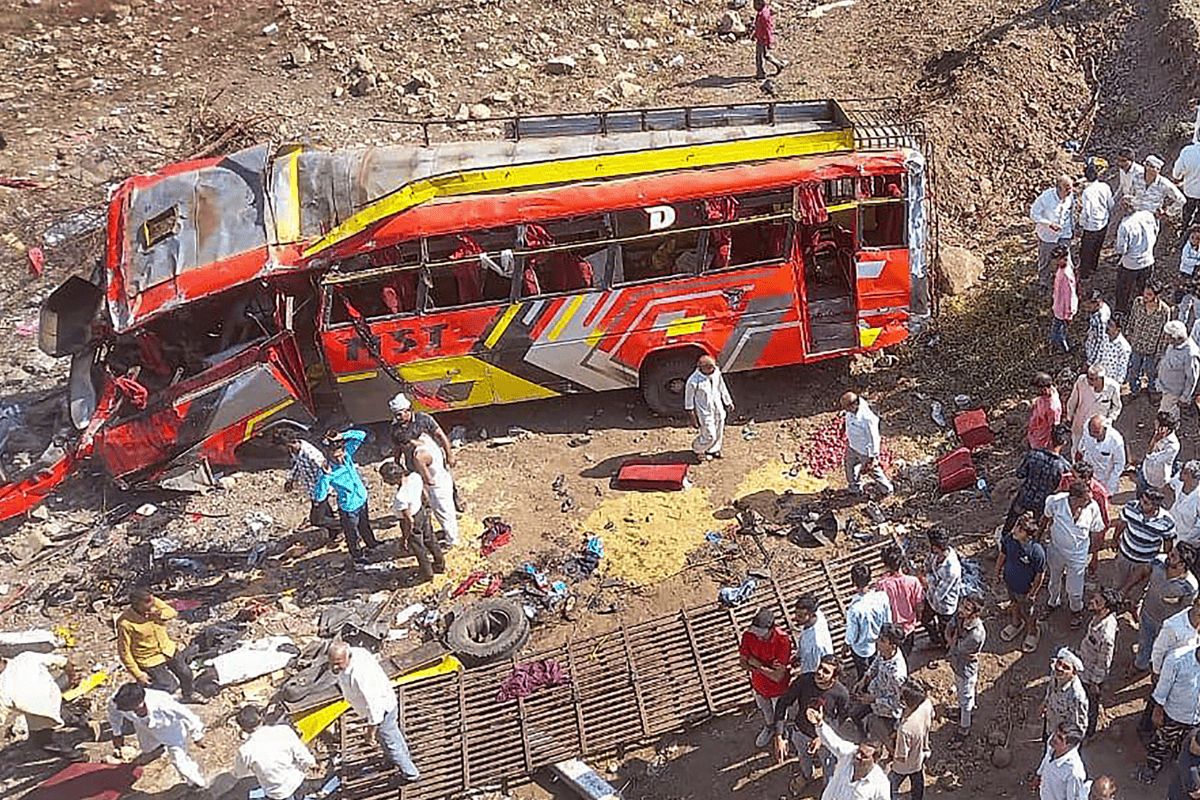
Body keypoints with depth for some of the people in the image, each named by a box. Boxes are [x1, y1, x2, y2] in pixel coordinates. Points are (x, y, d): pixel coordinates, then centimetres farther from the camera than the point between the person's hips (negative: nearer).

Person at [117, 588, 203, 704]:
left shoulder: (154, 602, -18)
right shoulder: (125, 623, -31)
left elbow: (173, 612, -2)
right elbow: (124, 652, -22)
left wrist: (160, 614, -26)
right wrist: (138, 674, -18)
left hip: (169, 649, 6)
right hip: (150, 659, -6)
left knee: (186, 674, 20)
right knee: (170, 687, -1)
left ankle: (189, 695, 51)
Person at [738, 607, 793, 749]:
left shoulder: (783, 641, -37)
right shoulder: (748, 635, -25)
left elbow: (777, 676, -35)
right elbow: (742, 662, -14)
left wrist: (756, 663, -31)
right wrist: (766, 667, -29)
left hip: (778, 687, -4)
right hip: (758, 683, 4)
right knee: (764, 709, 31)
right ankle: (769, 727, 61)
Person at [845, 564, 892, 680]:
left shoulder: (854, 608, -39)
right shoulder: (882, 596, -26)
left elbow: (852, 635, -22)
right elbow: (888, 622, -7)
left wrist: (847, 645, 0)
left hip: (862, 649, -4)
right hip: (881, 646, 4)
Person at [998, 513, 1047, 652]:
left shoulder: (1036, 551, -37)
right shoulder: (1009, 539, -23)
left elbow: (1040, 574, -22)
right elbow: (1003, 555, -1)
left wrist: (1032, 593, -14)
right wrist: (998, 571, 12)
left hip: (1025, 589, -5)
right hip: (1009, 582, 5)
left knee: (1026, 612, 21)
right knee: (1013, 604, 32)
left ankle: (1032, 632, 51)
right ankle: (1015, 624, 61)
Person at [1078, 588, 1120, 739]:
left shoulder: (1106, 634, -42)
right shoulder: (1098, 617, -18)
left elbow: (1103, 663, -28)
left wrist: (1095, 683, -14)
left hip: (1092, 675, -7)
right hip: (1084, 667, 8)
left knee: (1091, 703, 21)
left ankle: (1087, 732, 47)